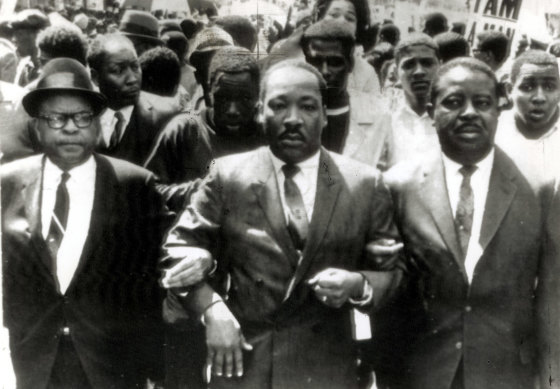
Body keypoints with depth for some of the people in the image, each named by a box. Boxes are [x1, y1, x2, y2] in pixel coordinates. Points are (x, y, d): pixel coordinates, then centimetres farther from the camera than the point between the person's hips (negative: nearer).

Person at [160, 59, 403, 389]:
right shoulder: (227, 177, -3)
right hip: (242, 362, 0)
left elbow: (390, 270, 4)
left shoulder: (366, 185, -2)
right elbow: (182, 246, 2)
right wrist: (211, 308, -11)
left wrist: (357, 285, -16)